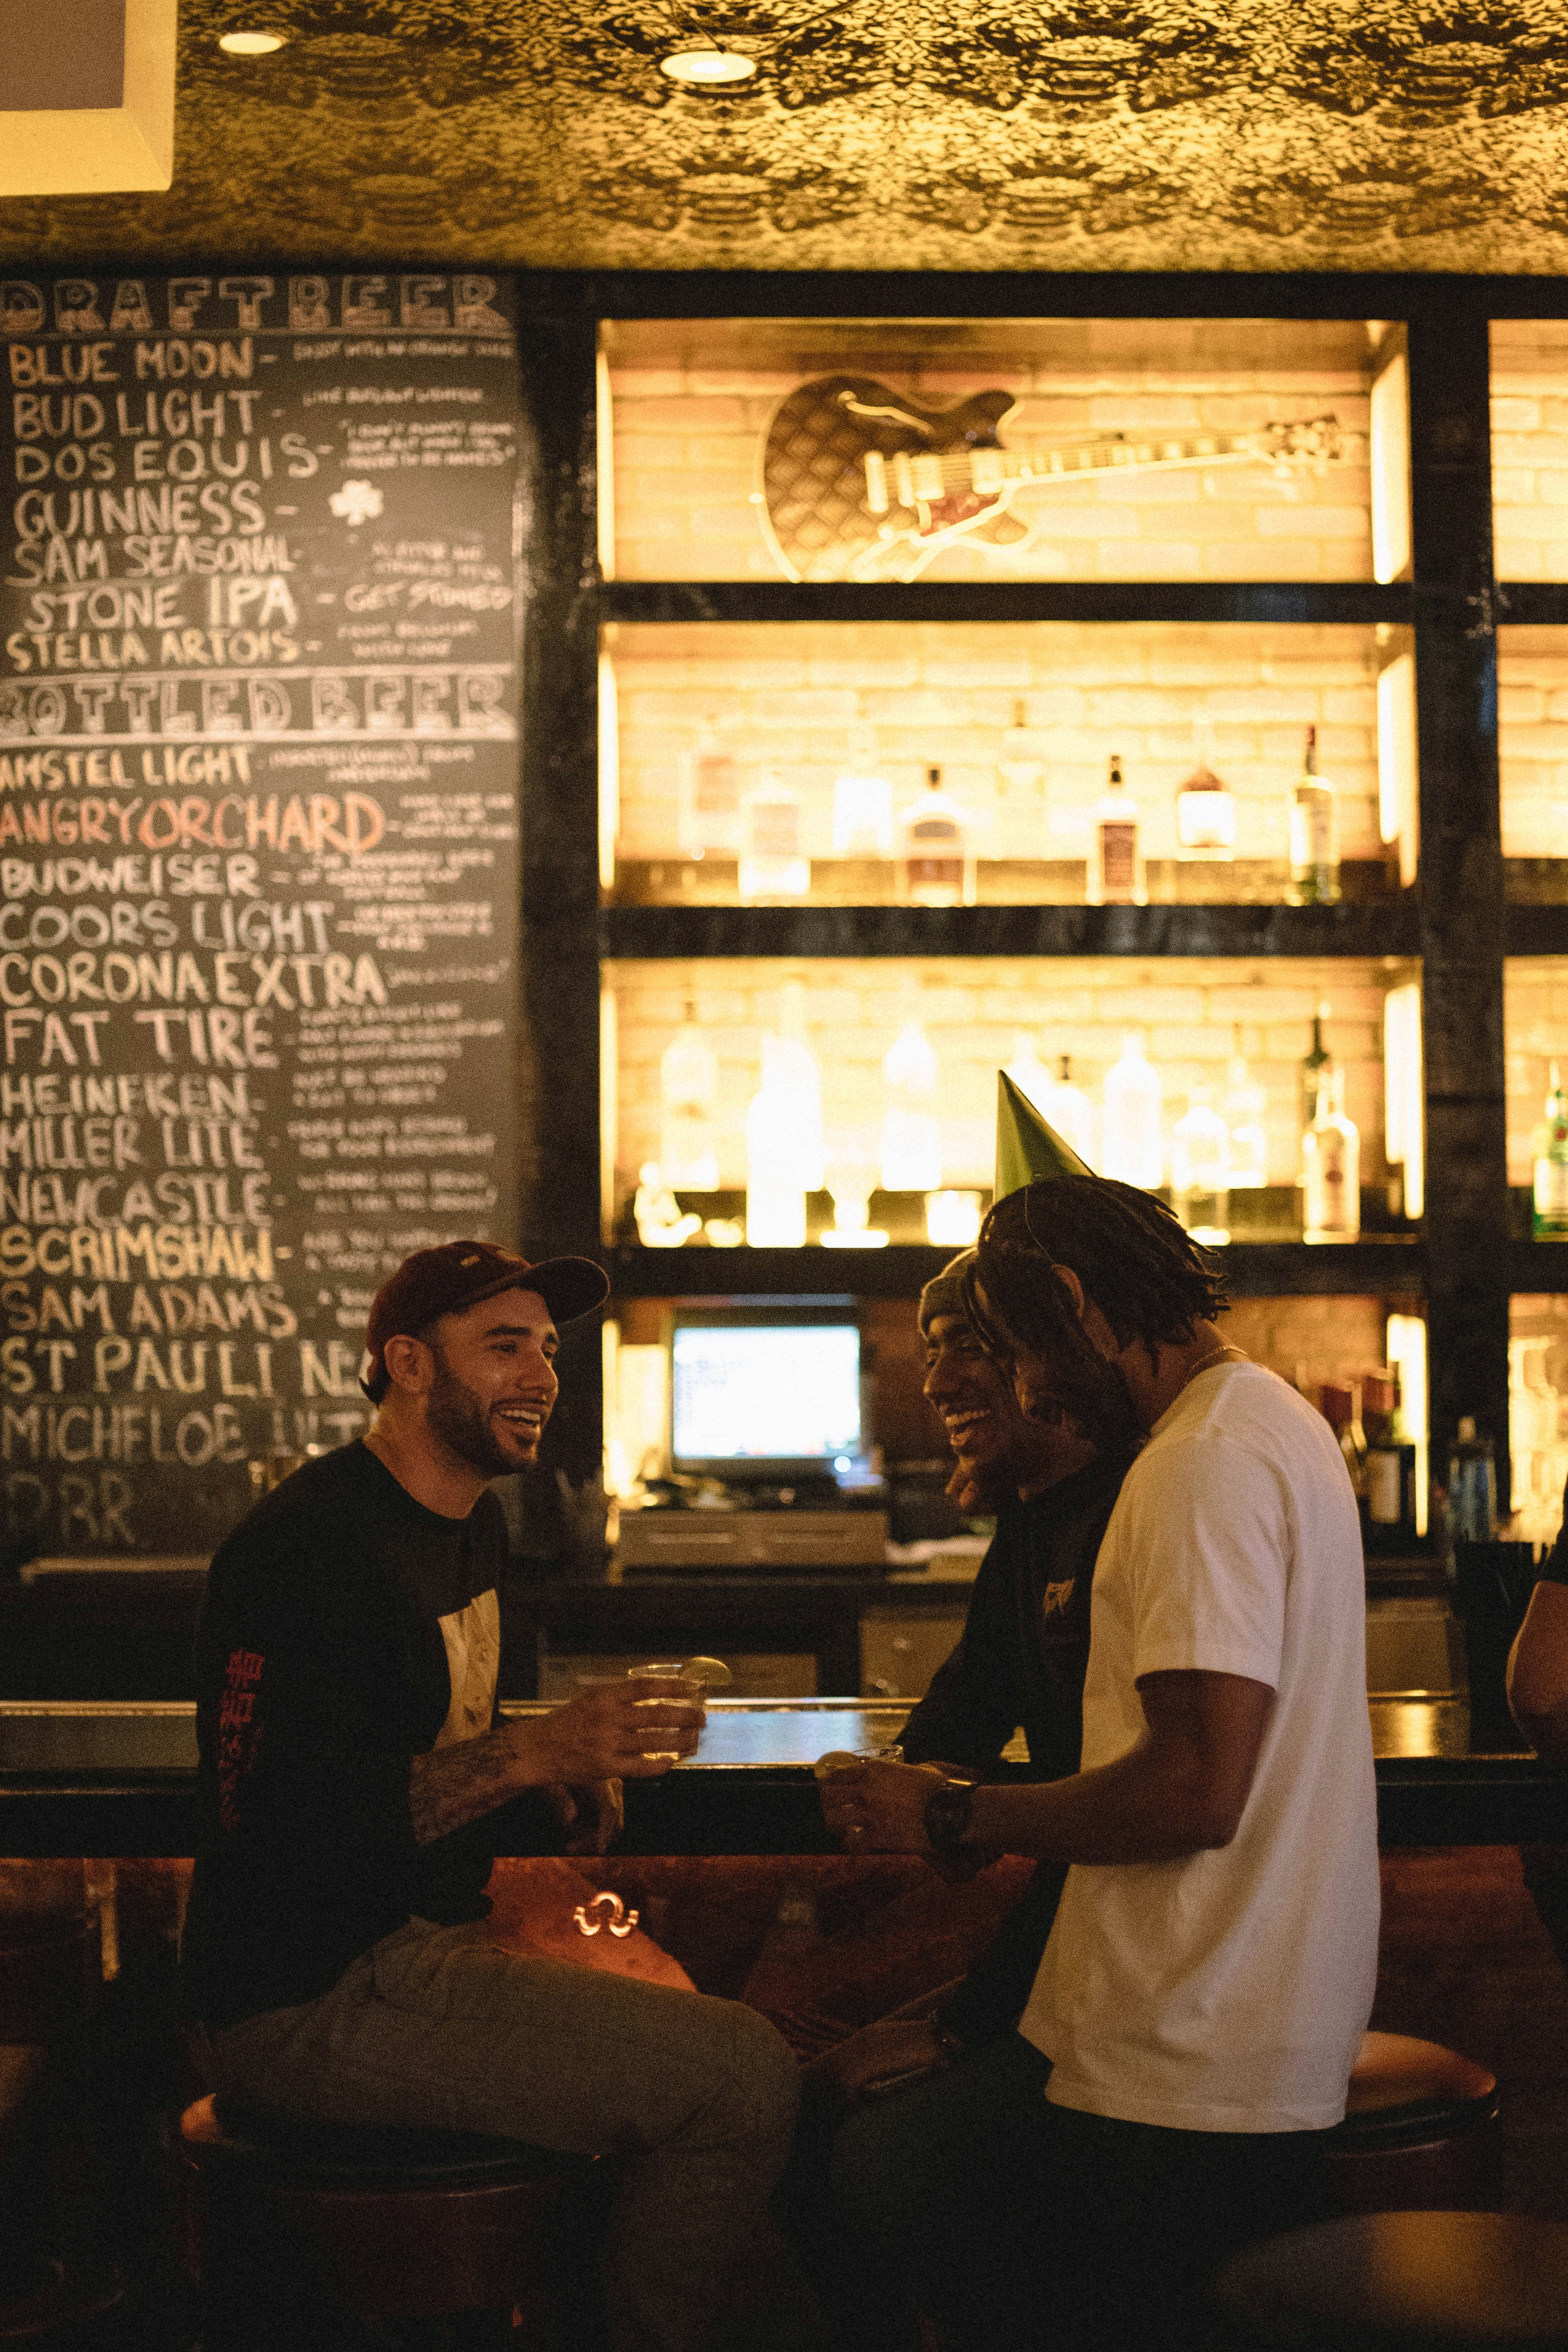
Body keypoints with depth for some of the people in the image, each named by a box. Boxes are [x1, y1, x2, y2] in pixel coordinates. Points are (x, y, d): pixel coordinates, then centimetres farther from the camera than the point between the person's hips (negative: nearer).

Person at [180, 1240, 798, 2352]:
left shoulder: (477, 1524, 13)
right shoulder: (312, 1542, -18)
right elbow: (275, 1818, -26)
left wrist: (561, 1767, 6)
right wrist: (532, 1752, -28)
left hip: (428, 1944, 10)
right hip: (312, 2001, -10)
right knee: (745, 2077, -17)